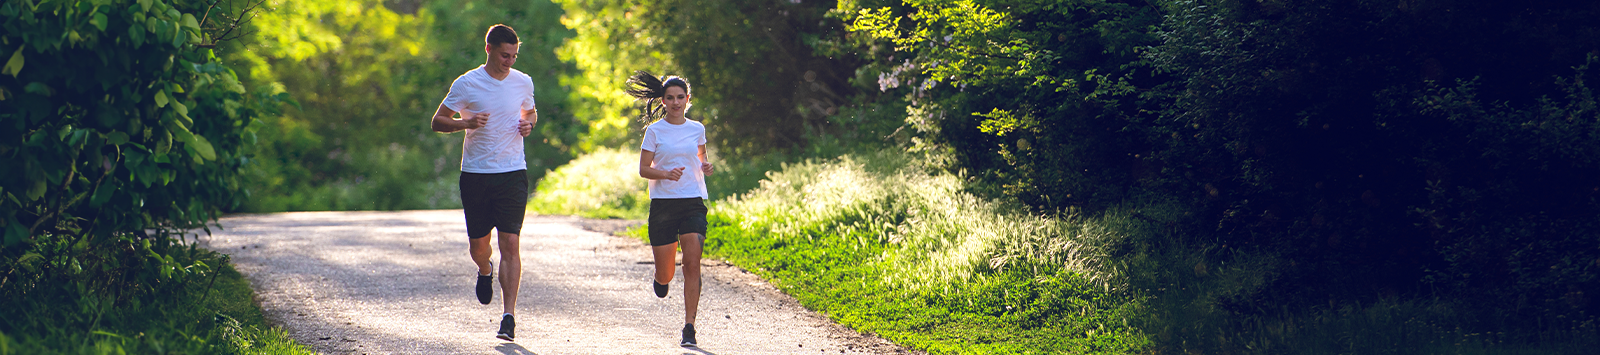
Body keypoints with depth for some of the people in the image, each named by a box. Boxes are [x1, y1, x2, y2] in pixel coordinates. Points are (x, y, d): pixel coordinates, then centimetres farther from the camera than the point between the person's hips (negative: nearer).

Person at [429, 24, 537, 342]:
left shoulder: (523, 82, 5)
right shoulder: (466, 84, -3)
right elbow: (438, 122, 1)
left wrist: (529, 124, 0)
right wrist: (465, 123, -18)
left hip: (512, 173, 0)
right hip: (475, 173, 0)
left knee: (510, 244, -10)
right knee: (477, 244, 7)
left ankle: (509, 316, -10)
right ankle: (485, 271, 44)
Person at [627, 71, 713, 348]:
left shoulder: (697, 129, 7)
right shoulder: (655, 131, -1)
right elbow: (643, 169, -1)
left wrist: (704, 167, 1)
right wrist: (666, 174, -20)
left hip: (693, 202, 1)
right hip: (663, 204, -1)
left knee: (692, 263, -15)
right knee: (665, 274, 3)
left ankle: (689, 327, -12)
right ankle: (660, 280, 43)